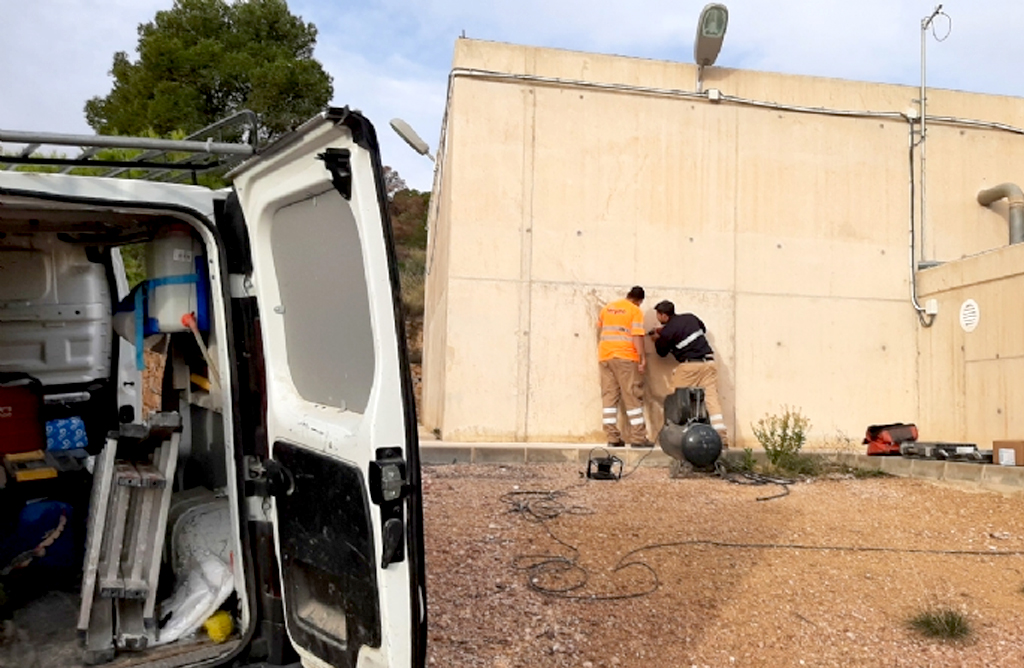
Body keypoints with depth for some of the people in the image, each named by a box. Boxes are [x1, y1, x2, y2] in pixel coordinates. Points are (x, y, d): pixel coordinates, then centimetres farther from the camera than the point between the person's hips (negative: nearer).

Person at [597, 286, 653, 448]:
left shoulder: (607, 308, 14)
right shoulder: (635, 311, -3)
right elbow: (637, 337, -12)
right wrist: (643, 358, -10)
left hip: (604, 356, 5)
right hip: (625, 357, -5)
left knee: (609, 397, 6)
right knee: (633, 397, -1)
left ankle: (612, 438, 4)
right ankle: (638, 438, -1)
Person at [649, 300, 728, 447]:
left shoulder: (667, 331, -6)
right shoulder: (690, 317, 11)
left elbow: (662, 352, 9)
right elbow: (703, 329, 32)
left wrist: (657, 339, 30)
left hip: (689, 365, -5)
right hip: (708, 362, 5)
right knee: (712, 398, 0)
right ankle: (722, 438, -9)